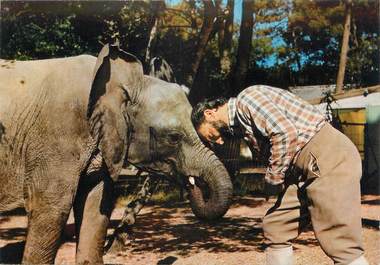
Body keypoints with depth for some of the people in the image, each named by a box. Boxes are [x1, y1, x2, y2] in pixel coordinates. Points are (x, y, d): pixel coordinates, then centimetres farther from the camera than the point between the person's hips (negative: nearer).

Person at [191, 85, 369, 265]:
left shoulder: (246, 99, -7)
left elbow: (286, 134, -19)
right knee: (274, 229, 13)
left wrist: (273, 177, -8)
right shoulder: (239, 125, 22)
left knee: (340, 244, -13)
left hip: (328, 157, -10)